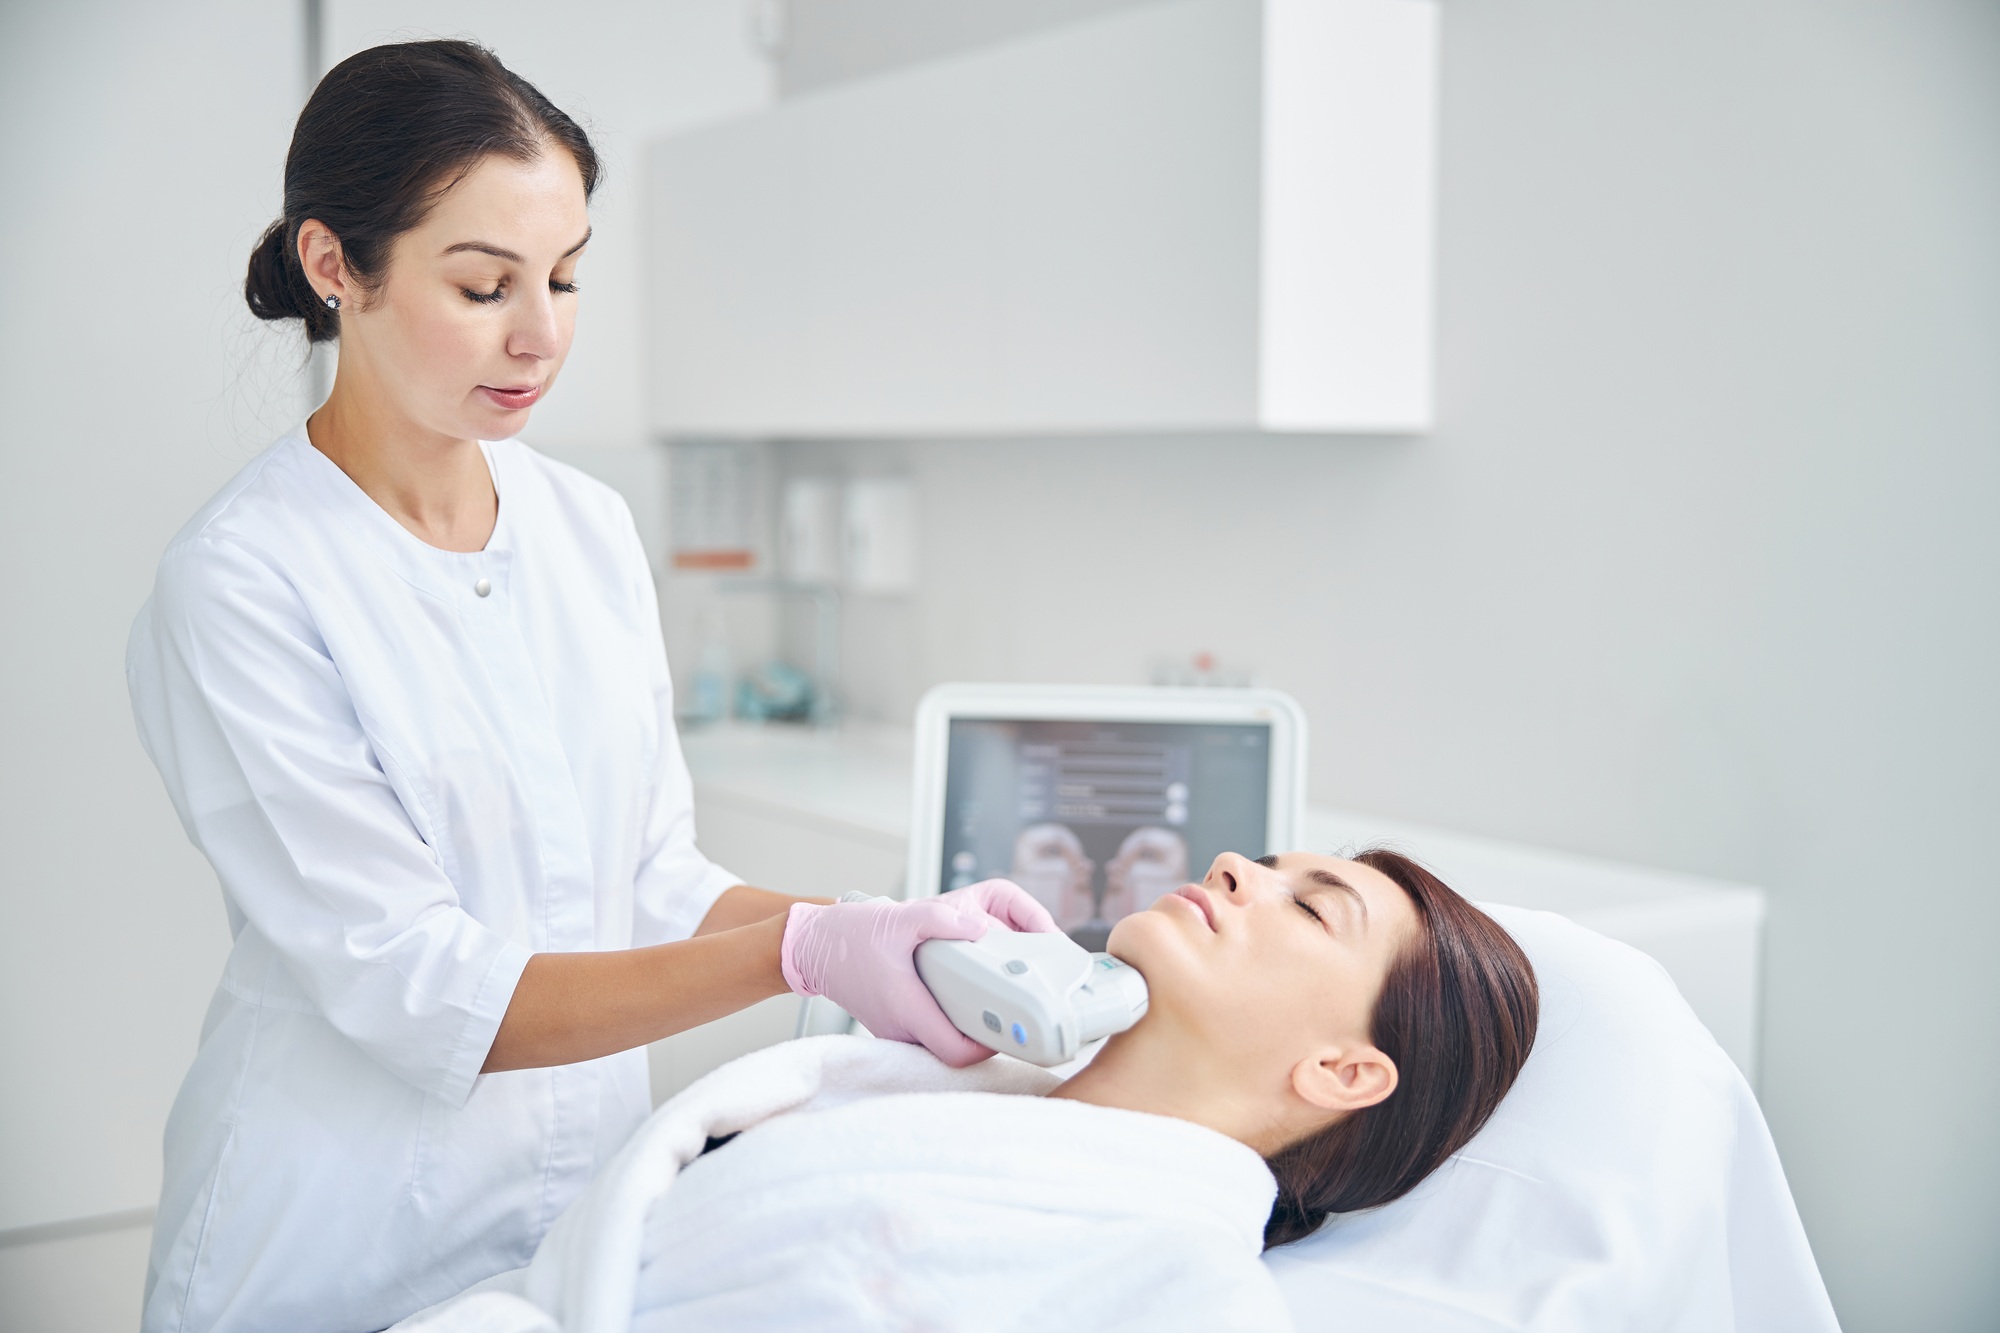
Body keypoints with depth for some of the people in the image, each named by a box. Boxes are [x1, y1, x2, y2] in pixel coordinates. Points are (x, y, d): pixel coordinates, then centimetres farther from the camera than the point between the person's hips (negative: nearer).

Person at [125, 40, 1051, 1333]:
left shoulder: (591, 526, 1)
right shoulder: (241, 583, -17)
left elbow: (656, 882, 3)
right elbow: (415, 992, -21)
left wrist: (894, 933, -14)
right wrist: (803, 955, -30)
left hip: (594, 1207, 5)